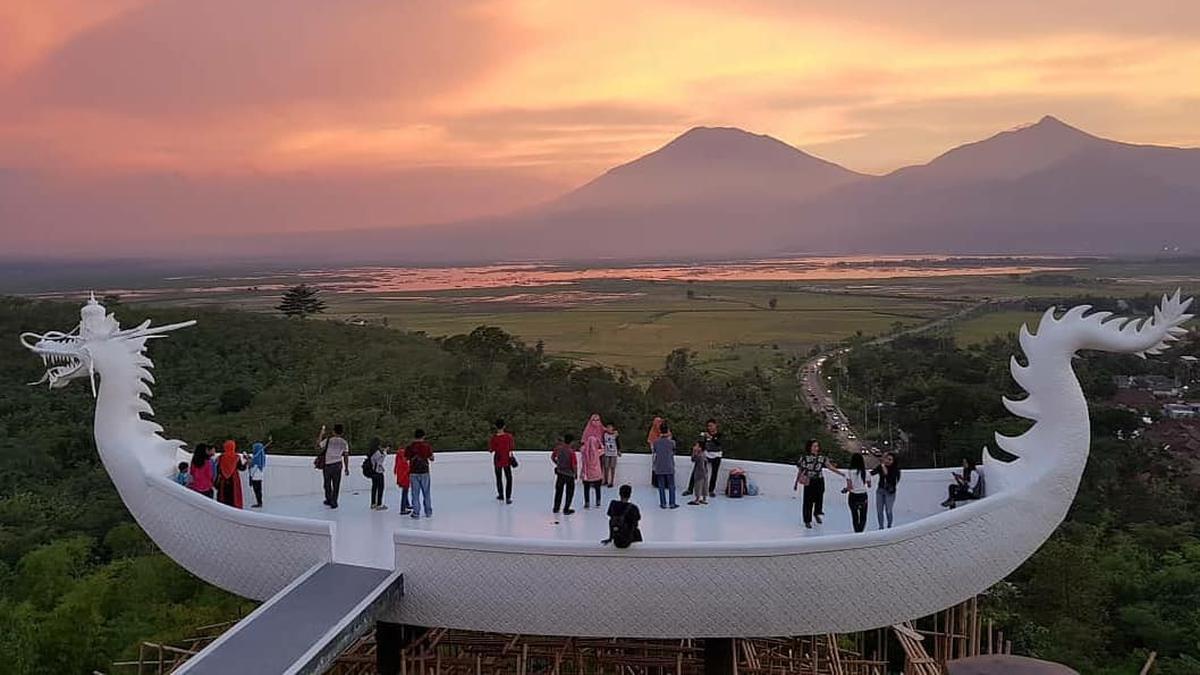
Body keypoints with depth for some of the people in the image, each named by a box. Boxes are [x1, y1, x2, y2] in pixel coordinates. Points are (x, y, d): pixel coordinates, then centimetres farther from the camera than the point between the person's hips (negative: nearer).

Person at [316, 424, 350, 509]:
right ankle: (334, 503, 9)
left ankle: (329, 500, 23)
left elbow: (318, 447, 0)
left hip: (327, 465, -1)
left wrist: (321, 434, 5)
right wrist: (346, 468, 6)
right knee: (336, 485, 7)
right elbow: (346, 456, -1)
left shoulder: (328, 440, -6)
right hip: (338, 465, 1)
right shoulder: (344, 442, -1)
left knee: (327, 484, 15)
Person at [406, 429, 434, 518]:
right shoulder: (427, 445, -4)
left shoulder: (410, 447, -5)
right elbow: (431, 458, 0)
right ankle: (428, 512, 17)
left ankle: (416, 513, 6)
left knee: (415, 493, 6)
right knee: (426, 493, 11)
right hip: (425, 472, 1)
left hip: (414, 473, -1)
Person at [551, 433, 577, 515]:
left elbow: (552, 457, 7)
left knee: (558, 491, 20)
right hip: (569, 474, -5)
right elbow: (574, 465, -20)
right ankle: (566, 510, 16)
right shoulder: (571, 451, -24)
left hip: (560, 472, 5)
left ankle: (556, 508, 28)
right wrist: (575, 472, 0)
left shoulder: (558, 448, -9)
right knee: (569, 493, 12)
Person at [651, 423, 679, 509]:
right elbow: (673, 452, 7)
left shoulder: (656, 442, -5)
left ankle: (663, 503, 11)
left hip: (659, 468, 1)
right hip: (669, 467, -1)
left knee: (661, 486, 9)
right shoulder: (671, 442, -9)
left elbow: (654, 453, 3)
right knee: (671, 486, 9)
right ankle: (672, 503, 10)